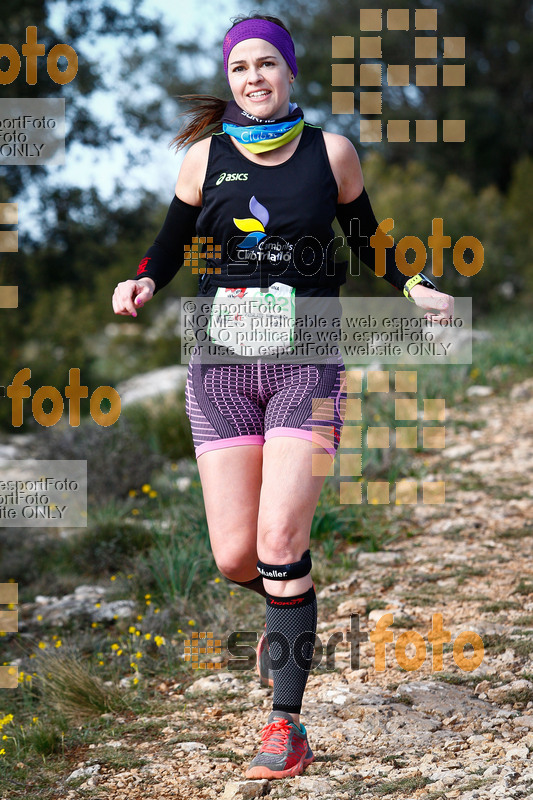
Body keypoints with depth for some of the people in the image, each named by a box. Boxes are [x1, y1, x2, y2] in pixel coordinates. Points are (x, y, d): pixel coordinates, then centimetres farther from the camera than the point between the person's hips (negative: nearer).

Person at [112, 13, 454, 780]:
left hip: (306, 364, -2)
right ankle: (288, 608, 36)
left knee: (280, 544, -14)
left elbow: (366, 240, 16)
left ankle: (287, 722, -6)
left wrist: (414, 286, 1)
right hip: (220, 366, 2)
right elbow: (171, 243, 13)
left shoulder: (330, 152, 4)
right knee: (235, 558, -2)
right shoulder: (206, 156, 5)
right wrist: (142, 283, -7)